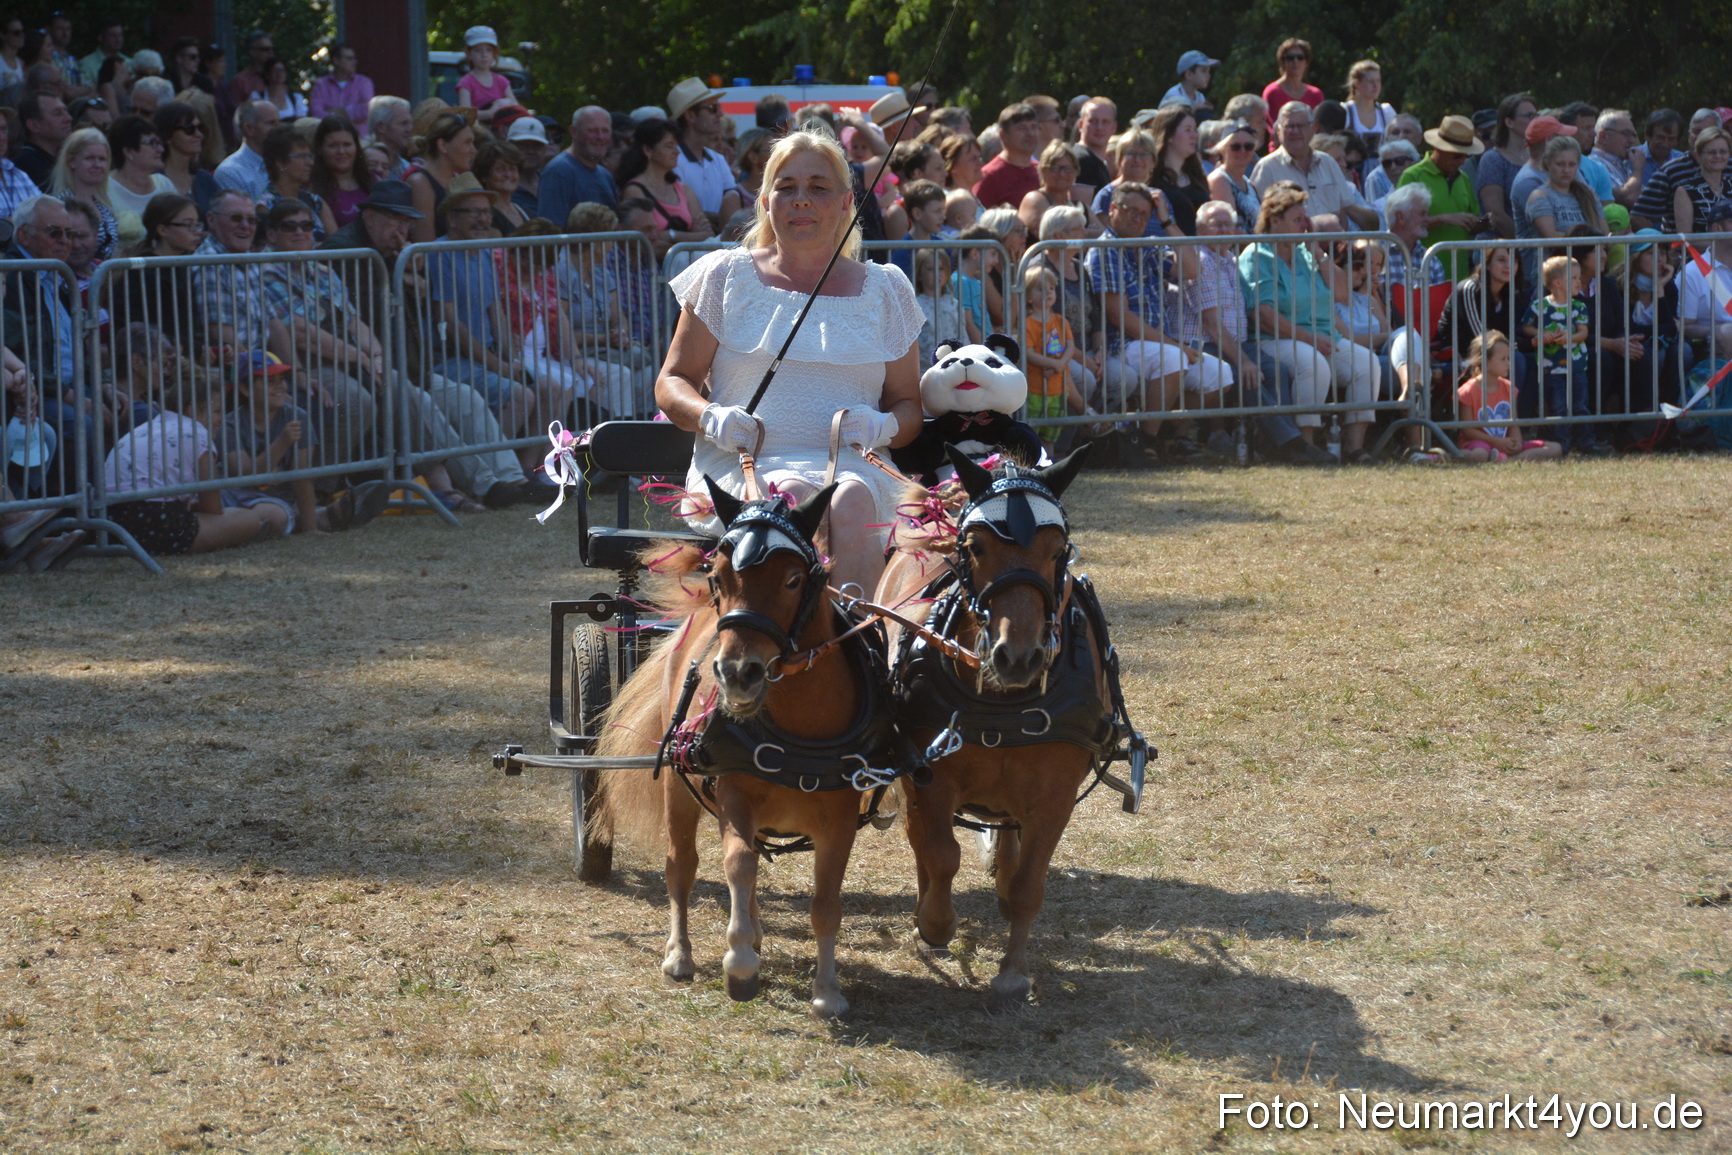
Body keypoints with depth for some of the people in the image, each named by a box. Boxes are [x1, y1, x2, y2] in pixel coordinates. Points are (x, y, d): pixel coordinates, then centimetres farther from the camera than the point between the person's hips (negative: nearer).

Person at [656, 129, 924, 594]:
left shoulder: (883, 290, 18)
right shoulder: (725, 277, 14)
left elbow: (909, 403, 19)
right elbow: (672, 383, 13)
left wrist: (883, 427, -6)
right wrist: (711, 417, -10)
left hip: (851, 466, 1)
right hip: (738, 466, -1)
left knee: (851, 504, -36)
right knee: (797, 499, -36)